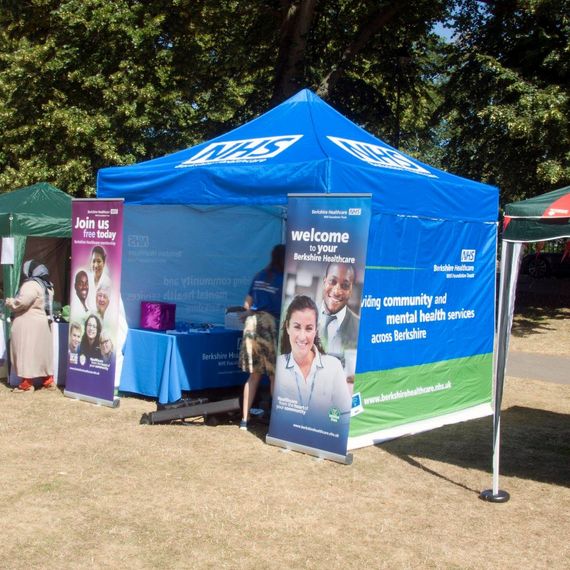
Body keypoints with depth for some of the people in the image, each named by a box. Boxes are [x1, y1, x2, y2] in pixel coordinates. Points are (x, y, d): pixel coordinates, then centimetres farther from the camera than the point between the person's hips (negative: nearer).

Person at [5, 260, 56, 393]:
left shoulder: (31, 284, -16)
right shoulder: (46, 285, 13)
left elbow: (22, 302, -24)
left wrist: (9, 302, -5)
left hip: (28, 324, -9)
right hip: (43, 323, 9)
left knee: (26, 352, -4)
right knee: (42, 352, 13)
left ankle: (27, 384, -2)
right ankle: (49, 381, 16)